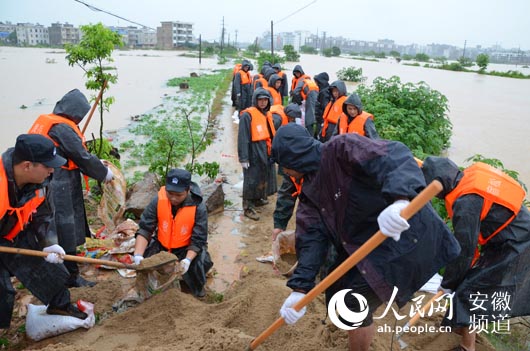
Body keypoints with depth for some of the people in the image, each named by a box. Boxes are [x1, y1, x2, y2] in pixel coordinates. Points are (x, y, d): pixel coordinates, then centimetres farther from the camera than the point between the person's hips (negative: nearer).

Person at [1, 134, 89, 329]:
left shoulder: (41, 183, -15)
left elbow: (43, 216, -4)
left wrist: (50, 243, -16)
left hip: (17, 235, 6)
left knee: (49, 268, 10)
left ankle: (59, 304, 34)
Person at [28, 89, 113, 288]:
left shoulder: (44, 122, 12)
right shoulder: (63, 128, -17)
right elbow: (83, 158, -14)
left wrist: (96, 166, 13)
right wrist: (104, 173, 0)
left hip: (47, 185, 10)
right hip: (60, 189, -9)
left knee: (52, 231, 19)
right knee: (66, 232, 1)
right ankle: (71, 276, 13)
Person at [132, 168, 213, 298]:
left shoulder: (198, 208, -26)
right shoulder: (158, 201, -21)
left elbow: (198, 240, -24)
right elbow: (144, 229, -20)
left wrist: (188, 259, -43)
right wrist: (138, 255, -35)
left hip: (187, 249, -2)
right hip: (161, 244, 3)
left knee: (200, 262, -29)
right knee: (144, 261, -20)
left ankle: (197, 288, 8)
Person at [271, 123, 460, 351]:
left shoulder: (341, 148, -17)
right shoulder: (309, 191, 8)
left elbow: (393, 157, -31)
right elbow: (311, 238, -1)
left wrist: (399, 200, -51)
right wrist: (300, 288, -12)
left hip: (404, 234, -9)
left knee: (354, 304, -7)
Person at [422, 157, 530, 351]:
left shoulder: (466, 204, -29)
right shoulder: (470, 175, -4)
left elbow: (464, 250, -20)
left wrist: (447, 283, -5)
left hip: (514, 247, -9)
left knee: (470, 290, -1)